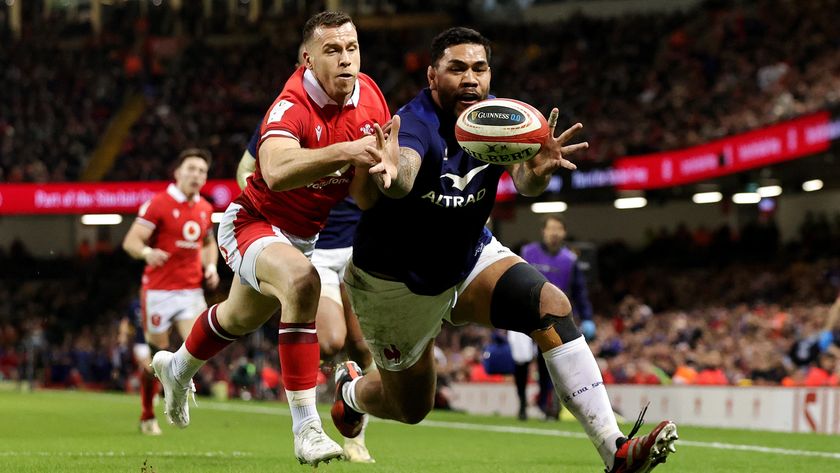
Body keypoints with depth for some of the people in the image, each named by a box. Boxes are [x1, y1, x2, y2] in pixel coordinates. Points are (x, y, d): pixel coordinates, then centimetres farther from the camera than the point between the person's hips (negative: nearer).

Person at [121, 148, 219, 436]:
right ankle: (147, 417, 20)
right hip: (158, 291, -4)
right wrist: (147, 253, -33)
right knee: (157, 356, 2)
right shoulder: (158, 204, -8)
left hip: (191, 290, 4)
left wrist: (210, 267, 8)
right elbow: (130, 241, -12)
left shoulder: (205, 209, 10)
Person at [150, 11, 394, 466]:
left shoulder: (369, 96, -12)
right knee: (301, 280, -38)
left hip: (306, 235, 8)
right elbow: (276, 172, -53)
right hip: (253, 221, -8)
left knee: (241, 317, 30)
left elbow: (364, 198, -7)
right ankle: (305, 429, -34)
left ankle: (177, 368, 64)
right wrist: (346, 151, -63)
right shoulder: (292, 107, -33)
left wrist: (379, 171, -31)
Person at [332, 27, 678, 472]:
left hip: (470, 257, 4)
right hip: (394, 282, -4)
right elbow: (401, 182, -52)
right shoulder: (416, 125, -29)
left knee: (551, 305, -23)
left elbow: (523, 183, -32)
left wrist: (537, 170, -58)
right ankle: (351, 391, 49)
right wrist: (392, 173, -77)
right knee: (411, 407, 10)